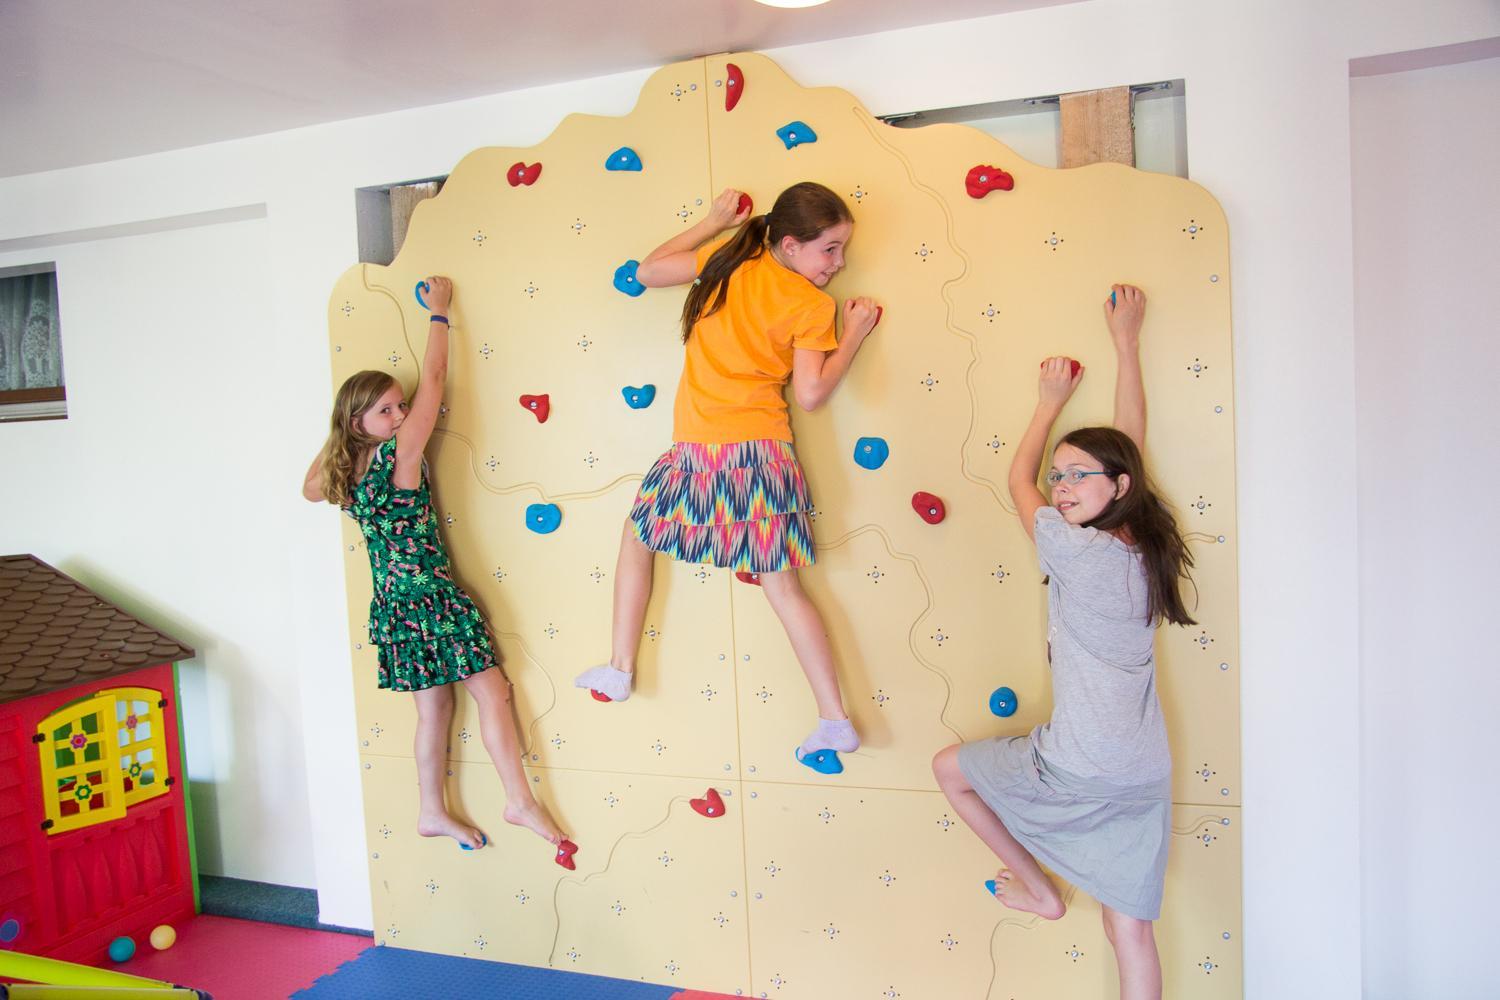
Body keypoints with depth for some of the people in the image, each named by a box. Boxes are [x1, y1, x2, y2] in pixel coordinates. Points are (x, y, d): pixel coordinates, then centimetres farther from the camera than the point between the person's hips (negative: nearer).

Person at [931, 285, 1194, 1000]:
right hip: (1145, 773, 7)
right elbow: (1129, 438, 13)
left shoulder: (1077, 554, -17)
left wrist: (1052, 400, 14)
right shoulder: (1147, 550, 0)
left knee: (950, 768, 19)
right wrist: (1126, 339, 22)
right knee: (1130, 928, 12)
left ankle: (1038, 889, 29)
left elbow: (1015, 480, 1)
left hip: (1080, 770, -6)